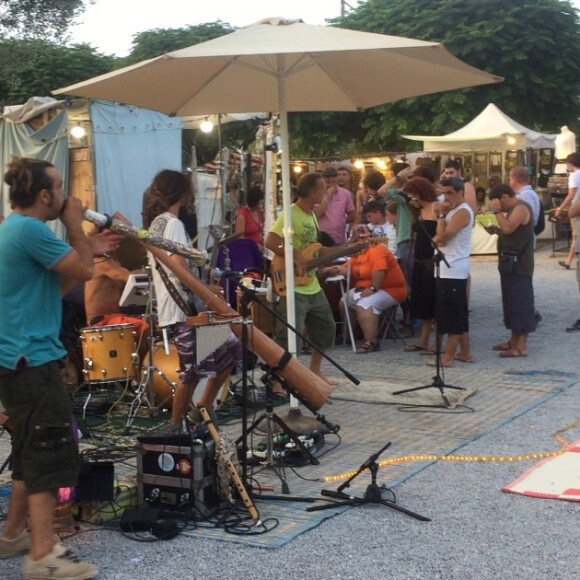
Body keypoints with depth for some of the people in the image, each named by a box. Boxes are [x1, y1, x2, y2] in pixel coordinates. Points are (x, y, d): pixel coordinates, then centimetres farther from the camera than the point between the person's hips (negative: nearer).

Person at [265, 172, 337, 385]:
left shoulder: (311, 215, 14)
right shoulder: (290, 214, -16)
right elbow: (270, 242, -25)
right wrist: (296, 255, -26)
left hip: (313, 287, 10)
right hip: (294, 289, -10)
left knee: (326, 329, 19)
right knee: (290, 339, -10)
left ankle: (314, 372, 33)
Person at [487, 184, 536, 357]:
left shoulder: (521, 208, -13)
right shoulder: (512, 209, 18)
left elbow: (508, 228, -26)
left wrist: (497, 211, -17)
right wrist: (496, 230, 9)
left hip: (519, 265, -11)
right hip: (510, 264, 11)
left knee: (520, 302, -10)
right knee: (512, 302, 15)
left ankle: (521, 346, -10)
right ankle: (514, 340, 23)